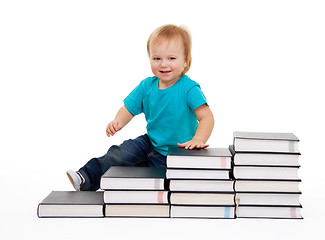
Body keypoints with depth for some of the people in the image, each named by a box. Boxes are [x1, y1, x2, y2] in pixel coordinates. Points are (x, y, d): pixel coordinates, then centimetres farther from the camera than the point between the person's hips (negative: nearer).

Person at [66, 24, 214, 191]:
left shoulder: (189, 89, -17)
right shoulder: (146, 86, 0)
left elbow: (206, 117, -22)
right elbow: (128, 109, 8)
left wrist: (198, 139, -39)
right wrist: (118, 121, -16)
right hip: (151, 144, 5)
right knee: (120, 154, -14)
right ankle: (87, 178, -6)